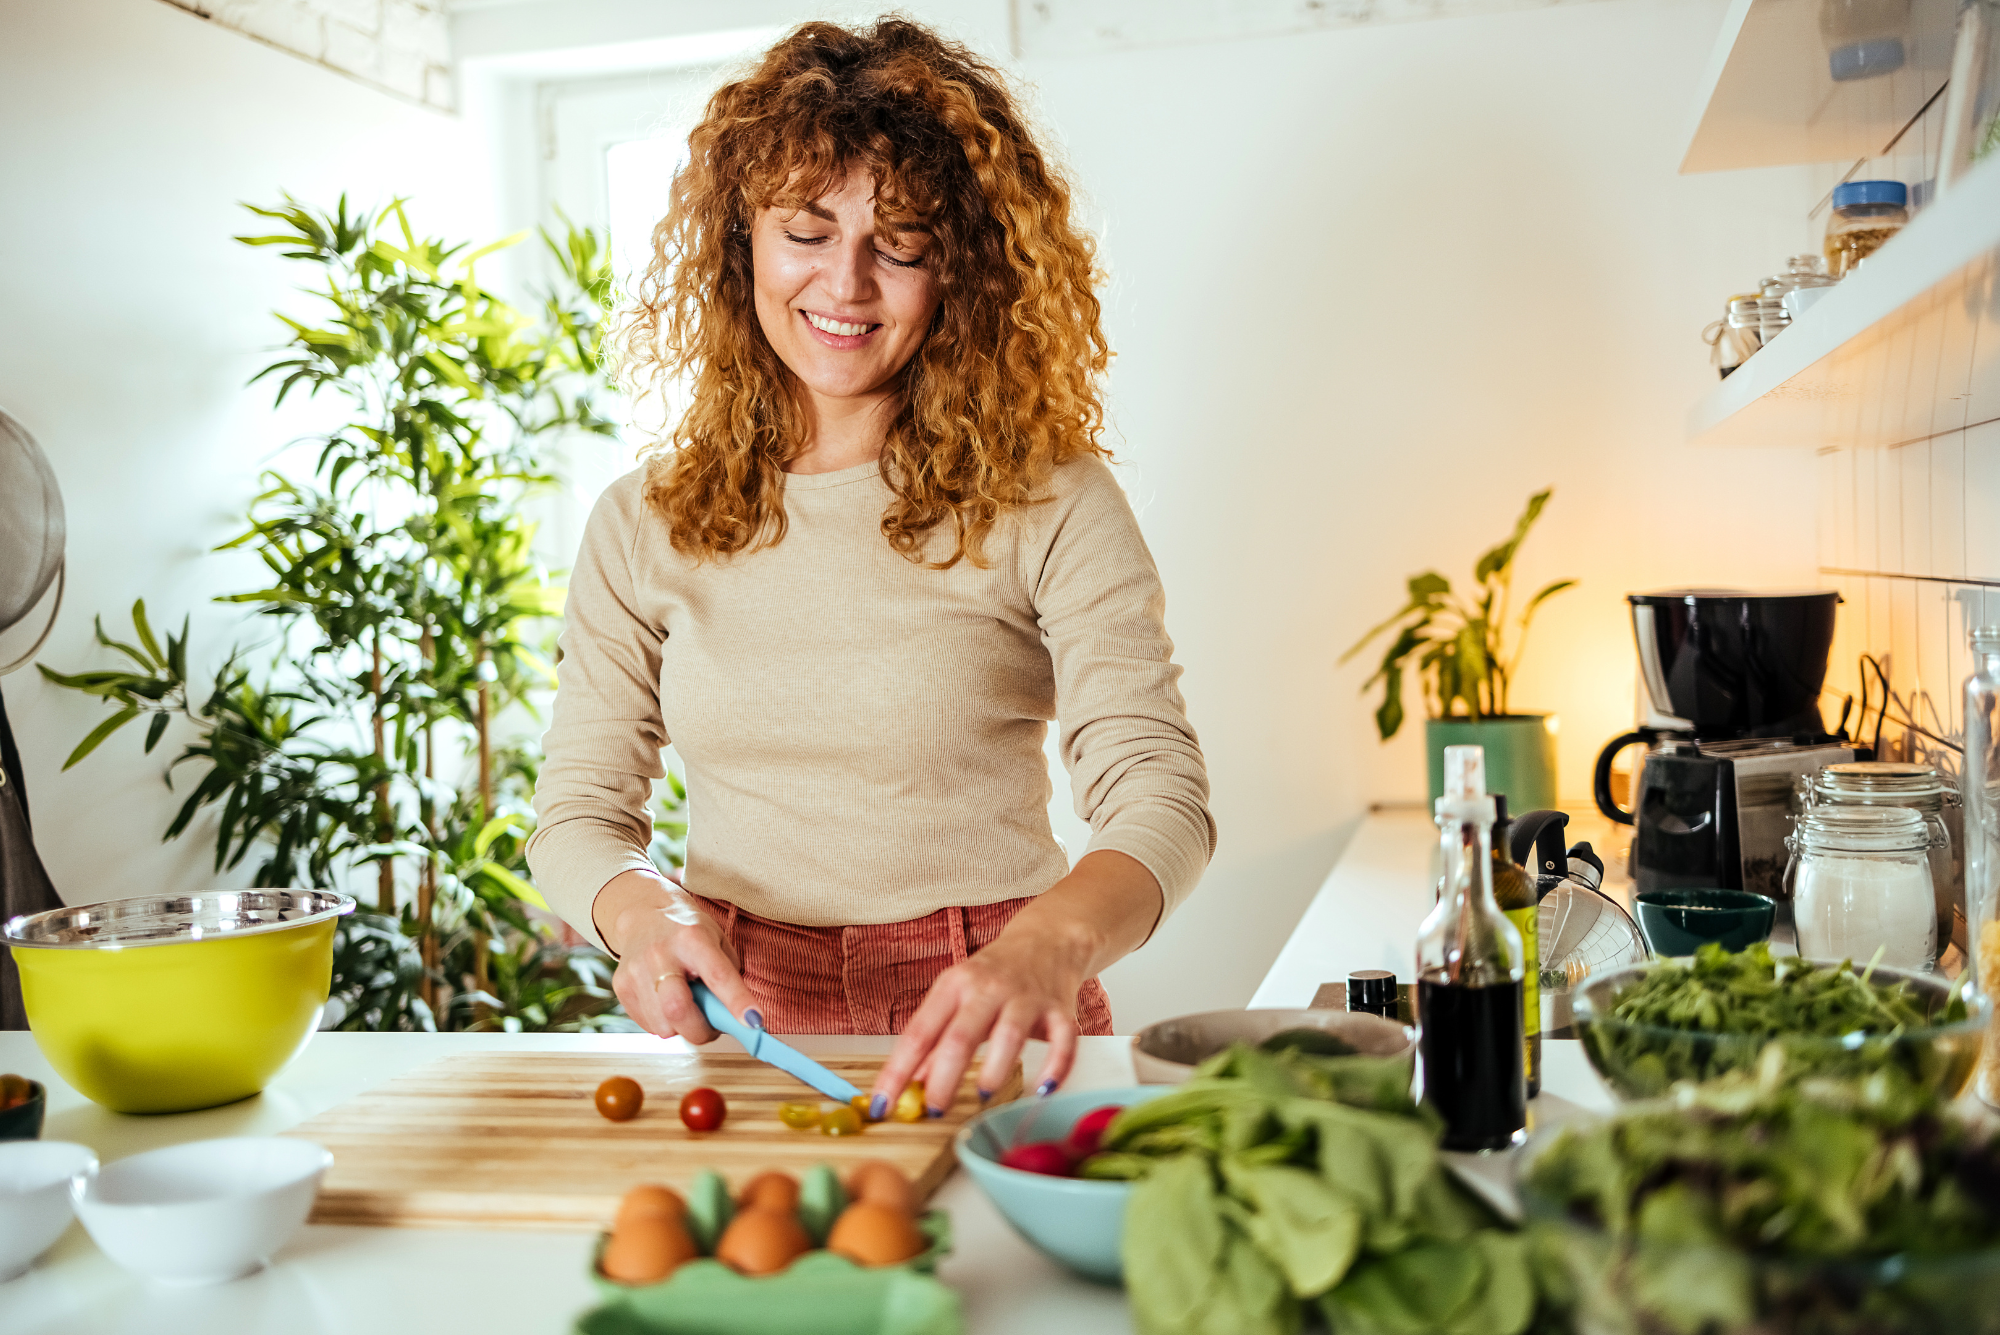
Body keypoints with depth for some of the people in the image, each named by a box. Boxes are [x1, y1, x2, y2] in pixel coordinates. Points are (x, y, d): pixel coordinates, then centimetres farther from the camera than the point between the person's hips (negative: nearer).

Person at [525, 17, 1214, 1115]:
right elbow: (577, 808, 7)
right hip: (739, 1020, 3)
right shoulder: (643, 526, 6)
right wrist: (641, 909, -17)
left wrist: (1050, 947, -34)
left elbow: (1159, 791, -13)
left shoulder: (1049, 505, -4)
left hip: (983, 1039, -2)